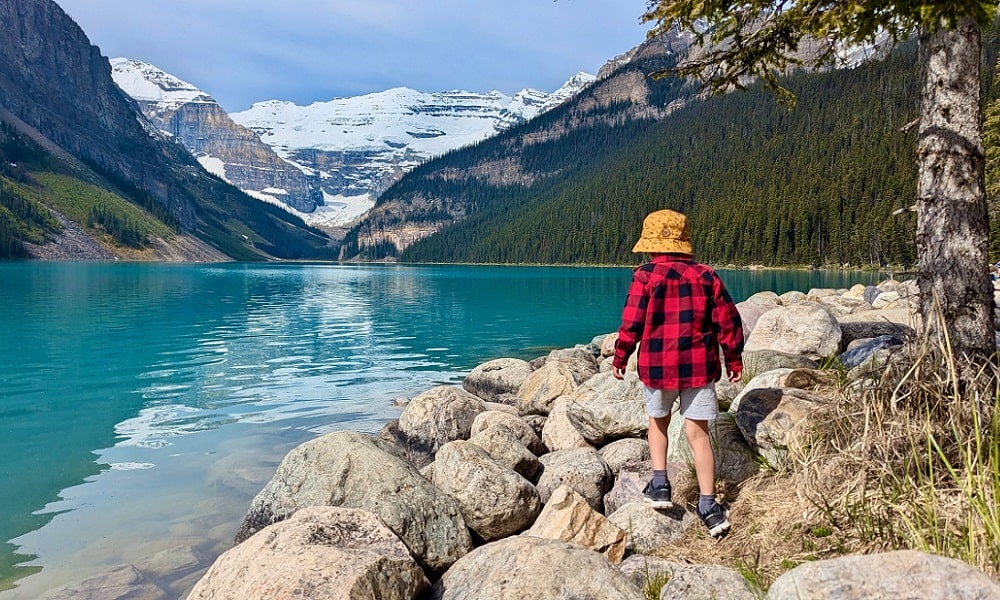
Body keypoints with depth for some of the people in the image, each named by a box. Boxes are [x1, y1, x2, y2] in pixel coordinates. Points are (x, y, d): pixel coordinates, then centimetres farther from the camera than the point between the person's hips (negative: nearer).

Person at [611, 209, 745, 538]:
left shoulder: (645, 276, -6)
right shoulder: (706, 275, 4)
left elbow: (631, 323, -8)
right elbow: (728, 321, 5)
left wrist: (619, 359, 5)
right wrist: (734, 360, 16)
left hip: (658, 365, -2)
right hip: (699, 365, 2)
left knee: (658, 421, 21)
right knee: (698, 431, 6)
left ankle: (659, 485, 15)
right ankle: (708, 507, 6)